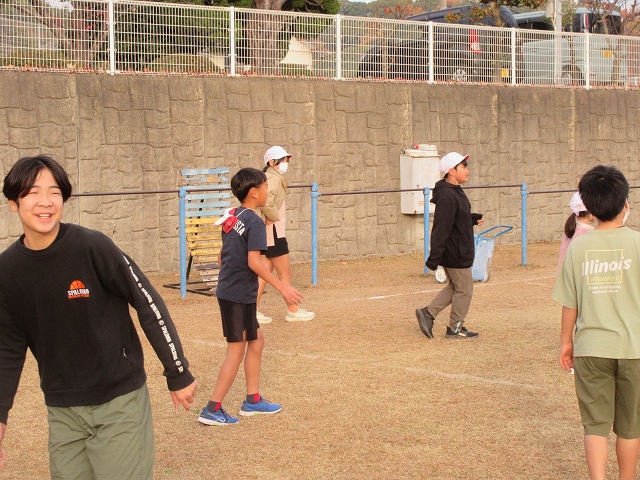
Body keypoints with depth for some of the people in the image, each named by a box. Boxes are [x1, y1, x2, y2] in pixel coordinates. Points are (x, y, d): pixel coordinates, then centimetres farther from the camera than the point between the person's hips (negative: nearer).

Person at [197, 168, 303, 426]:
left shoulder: (232, 218, 10)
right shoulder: (255, 222, -16)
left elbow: (221, 256, 15)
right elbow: (253, 261, -24)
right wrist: (281, 287, -21)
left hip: (228, 291, 9)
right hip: (239, 295, -9)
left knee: (256, 341, 18)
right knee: (236, 350, -2)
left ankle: (253, 400, 25)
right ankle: (212, 409, 0)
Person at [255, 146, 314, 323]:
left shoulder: (267, 177, 15)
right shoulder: (274, 178, -16)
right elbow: (267, 203, -31)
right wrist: (275, 217, -17)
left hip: (266, 232, 10)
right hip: (273, 232, -10)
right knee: (285, 273, 1)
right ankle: (293, 310, 10)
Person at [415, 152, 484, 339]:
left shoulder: (455, 192, 10)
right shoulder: (447, 195, -24)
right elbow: (440, 228, -26)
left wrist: (475, 218, 5)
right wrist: (434, 258, -27)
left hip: (460, 252, 10)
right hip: (456, 255, -10)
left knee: (456, 287, 20)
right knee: (464, 289, 4)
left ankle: (428, 313, 17)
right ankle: (455, 328, 17)